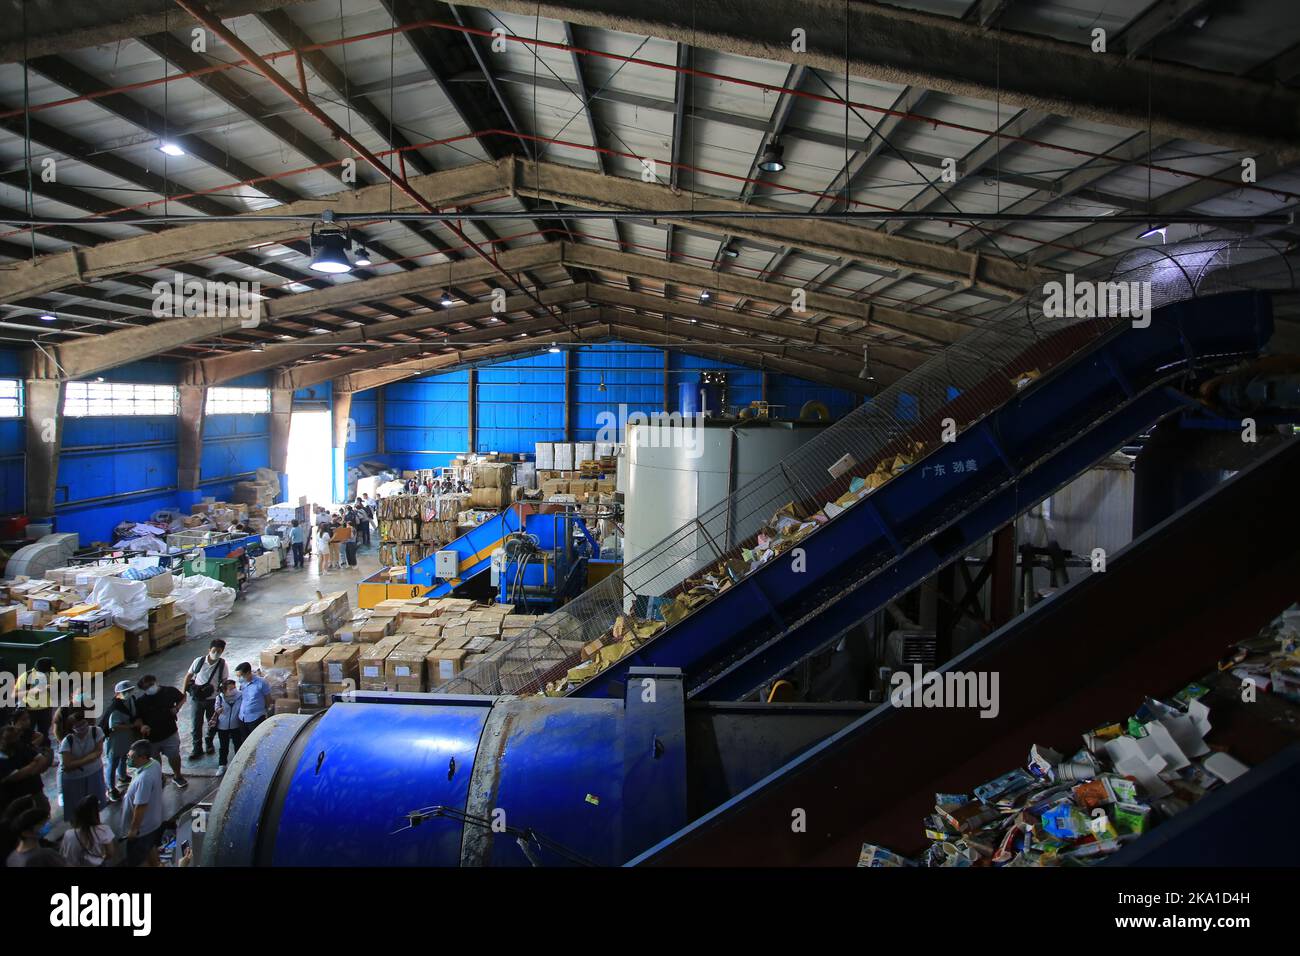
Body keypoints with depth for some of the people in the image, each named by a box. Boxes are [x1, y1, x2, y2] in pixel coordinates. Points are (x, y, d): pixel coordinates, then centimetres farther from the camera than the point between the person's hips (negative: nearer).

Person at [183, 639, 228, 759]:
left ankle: (209, 743, 39)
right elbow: (189, 676, 3)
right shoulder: (199, 661, -10)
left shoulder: (222, 664, -10)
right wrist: (183, 691, 3)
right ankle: (197, 749, 18)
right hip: (196, 698, -1)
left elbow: (224, 681, -1)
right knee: (196, 724, 4)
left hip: (213, 699, 1)